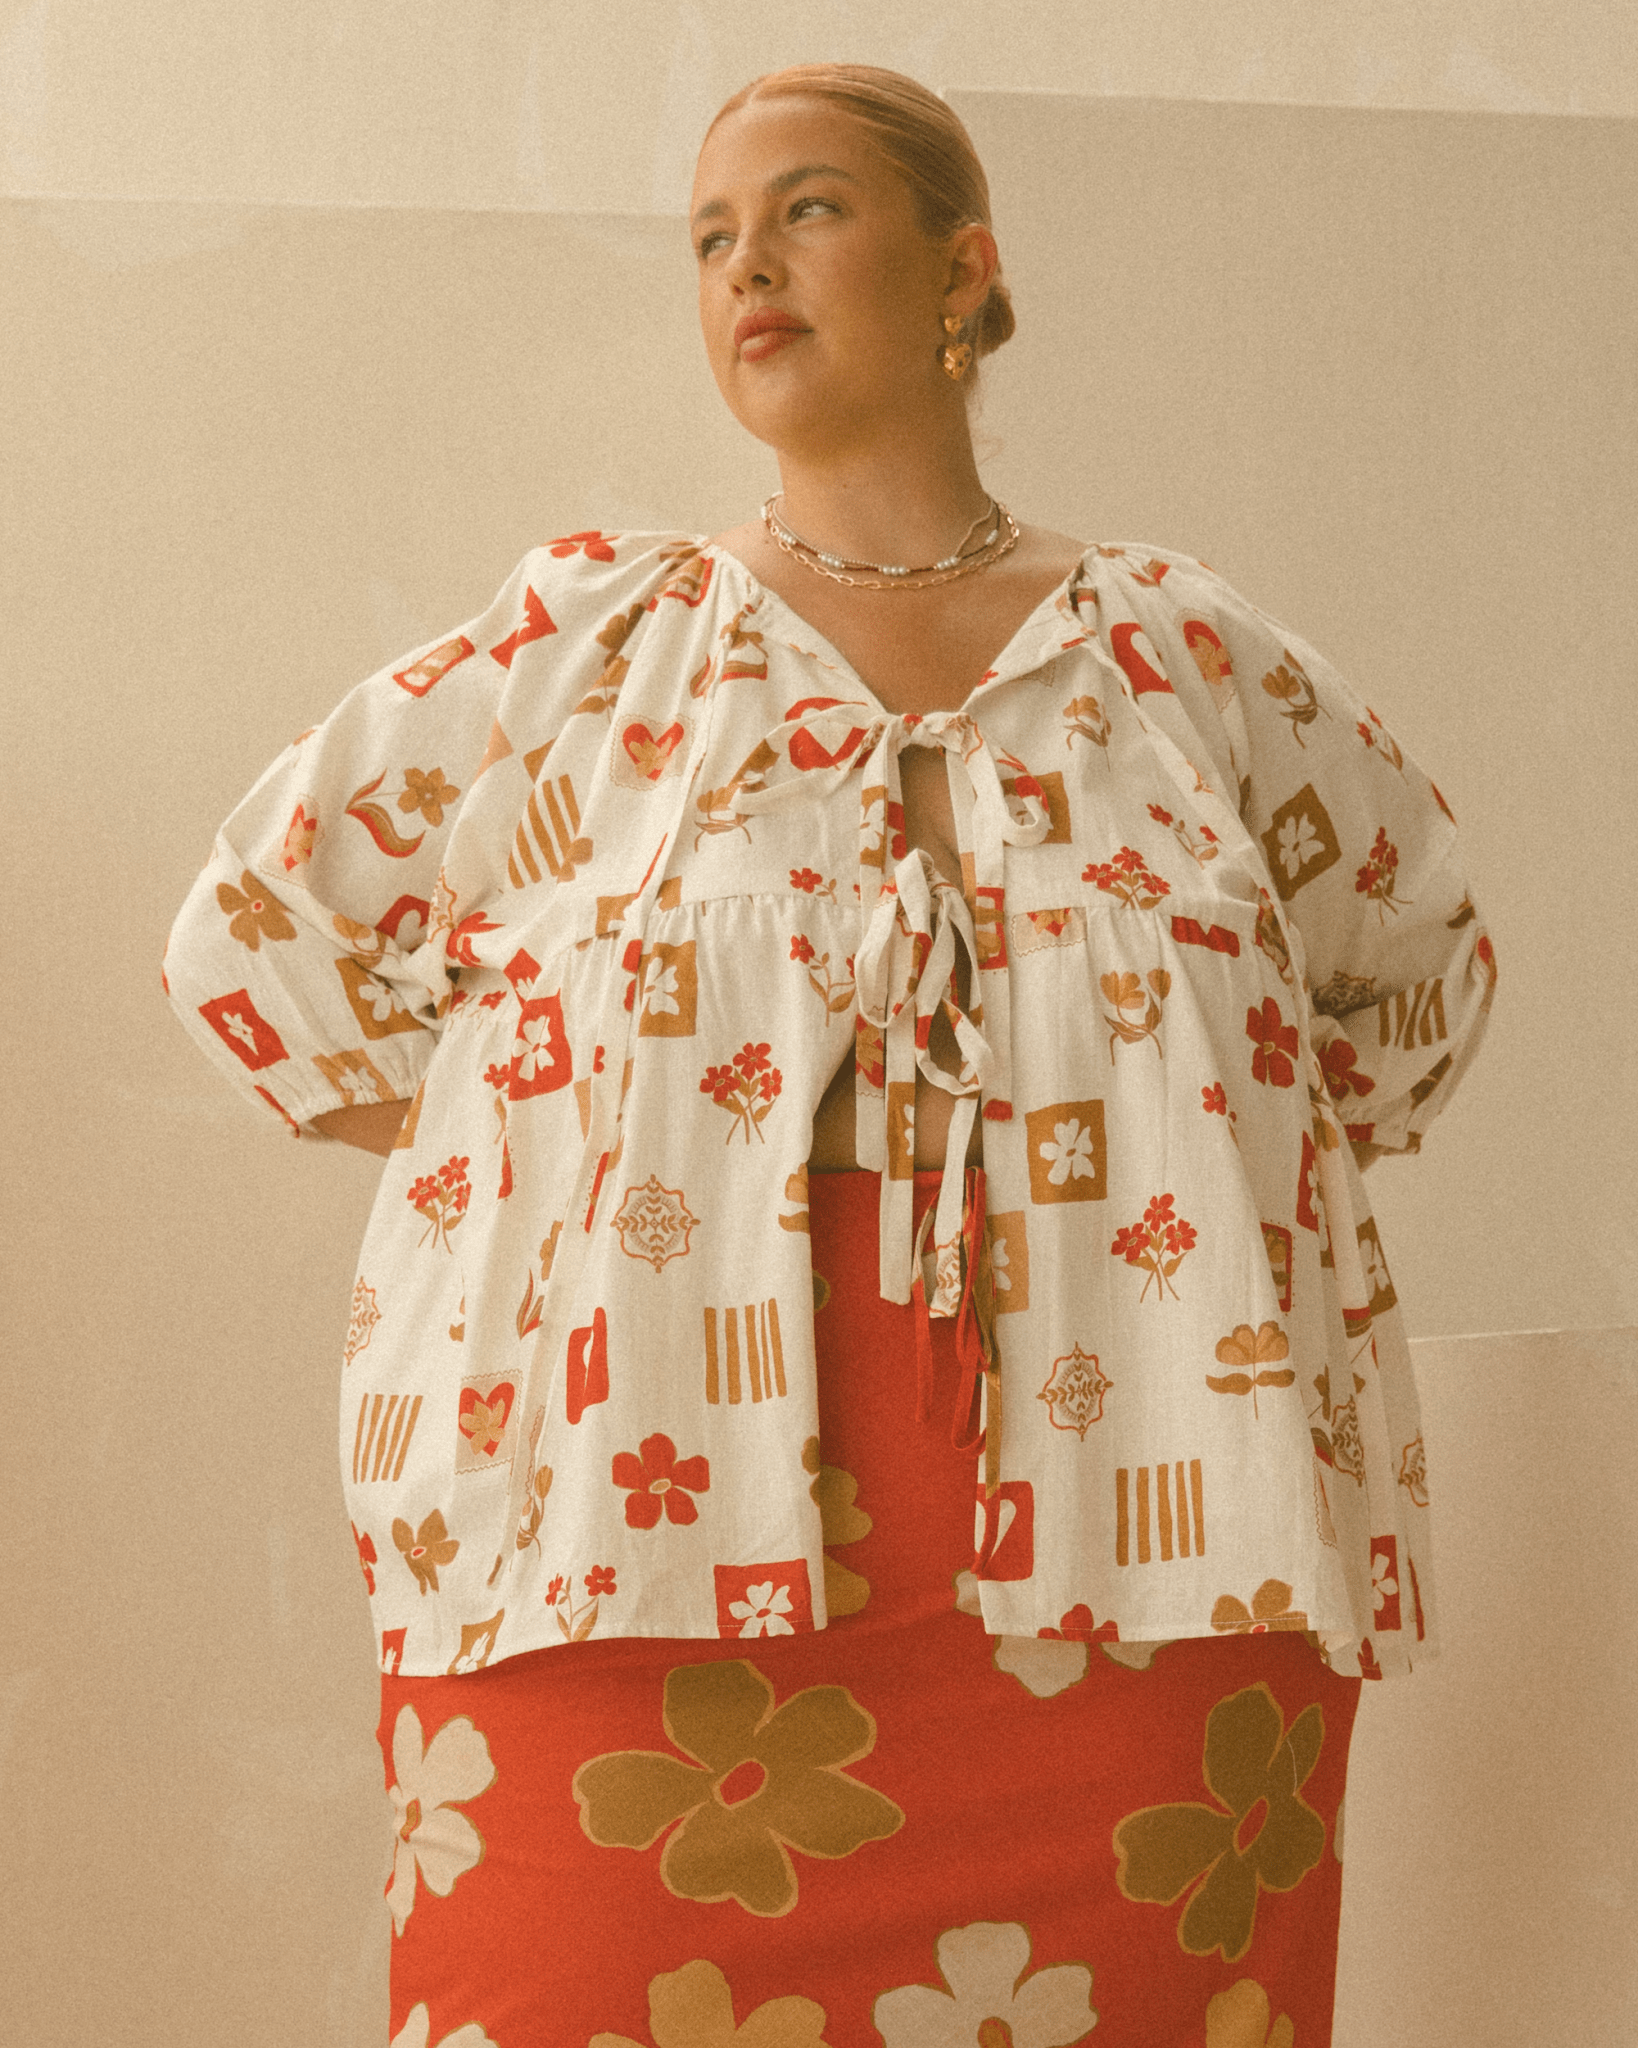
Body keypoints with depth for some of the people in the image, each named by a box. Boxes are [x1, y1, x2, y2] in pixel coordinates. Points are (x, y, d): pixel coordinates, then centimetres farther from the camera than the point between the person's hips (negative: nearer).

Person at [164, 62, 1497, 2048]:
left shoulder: (1189, 654, 11)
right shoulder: (592, 637, 8)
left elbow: (1422, 970, 24)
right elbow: (257, 935, 12)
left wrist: (1237, 1182, 12)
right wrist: (497, 1146, 6)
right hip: (642, 1577, -1)